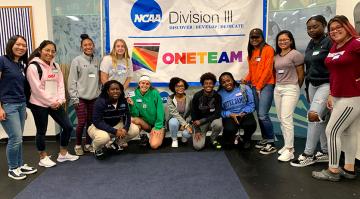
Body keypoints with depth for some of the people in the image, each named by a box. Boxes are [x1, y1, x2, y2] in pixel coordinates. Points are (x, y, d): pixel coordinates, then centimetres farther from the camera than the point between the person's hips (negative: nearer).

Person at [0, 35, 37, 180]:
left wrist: (25, 107, 16)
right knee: (16, 138, -4)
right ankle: (12, 169, 13)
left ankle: (20, 165, 24)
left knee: (17, 138, 12)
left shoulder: (21, 65, 13)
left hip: (21, 105, 6)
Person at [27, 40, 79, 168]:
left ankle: (63, 154, 23)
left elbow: (60, 84, 7)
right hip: (39, 104, -6)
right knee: (41, 131, 7)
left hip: (55, 104, 6)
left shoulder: (55, 66, 9)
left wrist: (60, 100, -7)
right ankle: (43, 158, 25)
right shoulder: (33, 67, -11)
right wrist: (51, 102, -13)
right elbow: (37, 89, -16)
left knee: (68, 127, 6)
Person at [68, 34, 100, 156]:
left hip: (94, 97, 4)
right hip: (81, 98, -4)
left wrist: (99, 93, 7)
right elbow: (72, 81, -7)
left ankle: (88, 144, 23)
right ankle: (78, 145, 16)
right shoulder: (77, 61, -4)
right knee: (82, 122, -3)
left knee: (91, 122, 9)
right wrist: (74, 98, -11)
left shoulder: (96, 61, 8)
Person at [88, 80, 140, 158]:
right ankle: (97, 148, 0)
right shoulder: (100, 102, -24)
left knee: (135, 130, -13)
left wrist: (125, 128, -26)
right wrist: (115, 131, -35)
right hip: (99, 127, -5)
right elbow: (97, 122, -28)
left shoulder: (123, 101, -9)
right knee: (104, 137, -39)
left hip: (116, 125, 6)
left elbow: (127, 116, -4)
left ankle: (117, 143, 13)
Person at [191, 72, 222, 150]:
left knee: (218, 124, -36)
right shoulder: (197, 96, -11)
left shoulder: (217, 96, -11)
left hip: (212, 120, 1)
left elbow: (217, 114, -16)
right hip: (199, 122, -1)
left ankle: (214, 139, -2)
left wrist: (201, 121, -22)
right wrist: (197, 130, -12)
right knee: (198, 146, -20)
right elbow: (193, 114, -6)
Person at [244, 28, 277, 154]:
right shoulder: (251, 52, 17)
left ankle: (271, 143, -3)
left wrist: (259, 86, -12)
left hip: (266, 85, -7)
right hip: (254, 87, 7)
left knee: (263, 115, -13)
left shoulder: (268, 49, -5)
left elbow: (268, 69, -11)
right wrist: (246, 80, 1)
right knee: (259, 115, 10)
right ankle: (265, 139, 22)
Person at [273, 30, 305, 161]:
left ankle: (289, 150, -6)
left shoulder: (295, 54, -7)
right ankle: (288, 145, 21)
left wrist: (295, 88, 6)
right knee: (281, 119, 9)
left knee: (286, 119, -12)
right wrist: (278, 85, 8)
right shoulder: (276, 56, 13)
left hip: (290, 89, -7)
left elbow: (300, 74, -4)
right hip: (277, 88, 8)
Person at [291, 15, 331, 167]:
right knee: (322, 119, 12)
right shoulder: (310, 45, 13)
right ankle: (326, 152, 22)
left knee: (314, 115, -15)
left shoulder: (329, 42, -11)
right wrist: (307, 89, 18)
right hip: (312, 85, 8)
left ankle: (308, 154, -4)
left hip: (326, 84, -8)